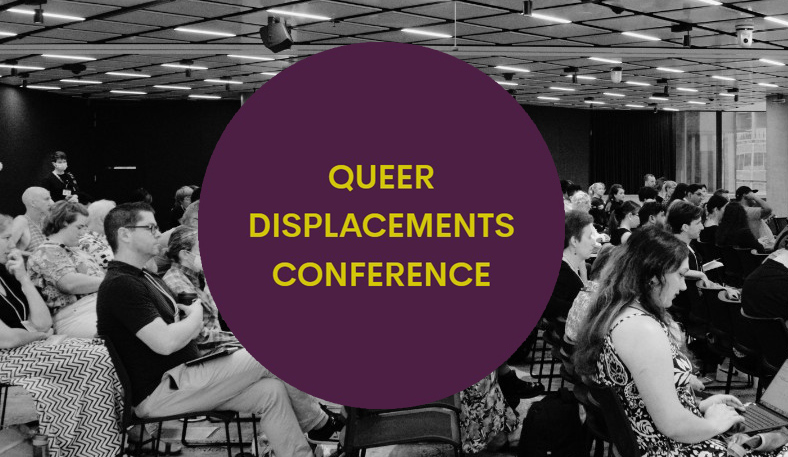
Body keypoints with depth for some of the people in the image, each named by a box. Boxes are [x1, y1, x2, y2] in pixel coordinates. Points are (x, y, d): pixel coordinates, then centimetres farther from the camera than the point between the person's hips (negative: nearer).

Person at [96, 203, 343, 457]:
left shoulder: (145, 279, 17)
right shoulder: (120, 285, -17)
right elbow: (166, 343, -27)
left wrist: (190, 317, -4)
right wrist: (195, 317, -8)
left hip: (180, 377, 10)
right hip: (159, 392, -10)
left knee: (271, 391, -6)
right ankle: (318, 422, 12)